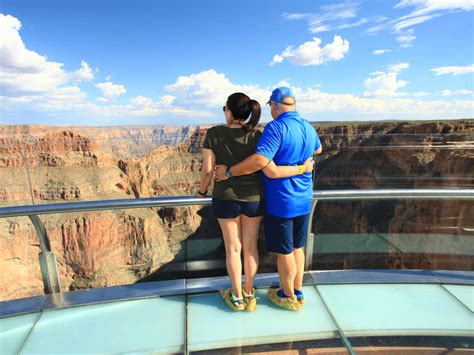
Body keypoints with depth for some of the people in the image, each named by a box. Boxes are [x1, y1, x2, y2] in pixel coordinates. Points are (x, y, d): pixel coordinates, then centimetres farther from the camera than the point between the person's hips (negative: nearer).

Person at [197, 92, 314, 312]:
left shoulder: (213, 133, -12)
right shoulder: (256, 137, -12)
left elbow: (207, 170, -10)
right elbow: (272, 171, -20)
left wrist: (202, 191, 10)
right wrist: (302, 169, -5)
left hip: (226, 198, -1)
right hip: (253, 198, 1)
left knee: (233, 247, 14)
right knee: (250, 246, 16)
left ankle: (237, 298, 28)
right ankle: (249, 295, 31)